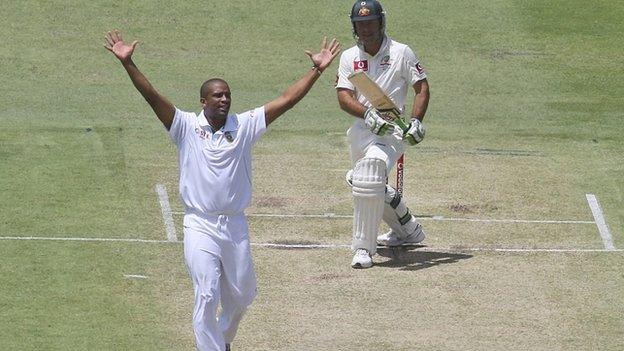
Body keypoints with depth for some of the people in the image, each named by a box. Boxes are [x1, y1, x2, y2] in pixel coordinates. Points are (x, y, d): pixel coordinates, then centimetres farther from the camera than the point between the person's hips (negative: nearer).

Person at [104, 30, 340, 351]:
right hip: (200, 226, -3)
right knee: (207, 297, -11)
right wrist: (127, 63, -26)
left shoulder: (245, 126, 2)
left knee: (241, 296, 15)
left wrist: (317, 69, -7)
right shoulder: (186, 126, -3)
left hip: (235, 226, 3)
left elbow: (286, 100, -1)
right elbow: (152, 96, -14)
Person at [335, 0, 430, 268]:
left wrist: (416, 121, -17)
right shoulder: (349, 57, 6)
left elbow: (422, 87, -1)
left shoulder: (401, 53, -2)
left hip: (391, 131, -6)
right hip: (360, 131, 6)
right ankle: (408, 231, 45)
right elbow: (344, 97, -6)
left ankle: (363, 248, -23)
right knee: (365, 183, 21)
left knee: (368, 179, -28)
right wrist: (368, 114, -25)